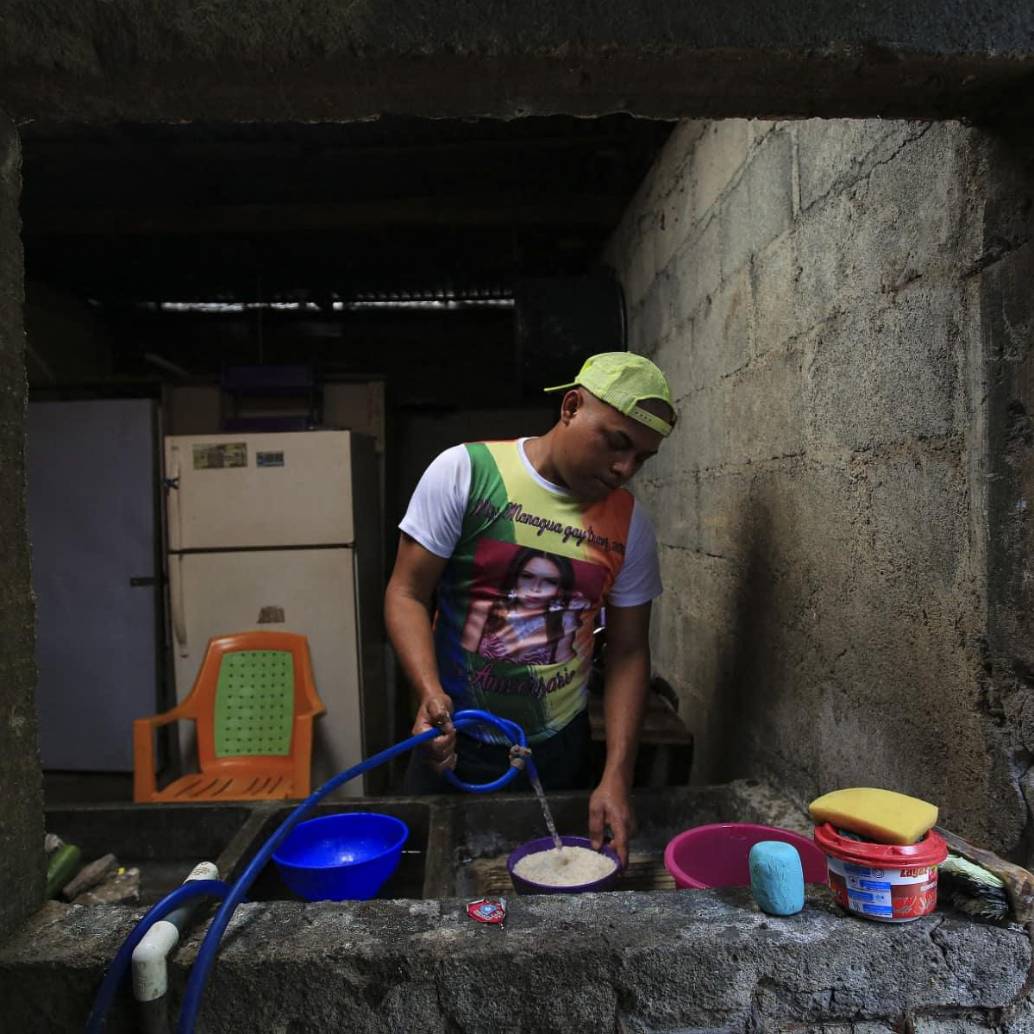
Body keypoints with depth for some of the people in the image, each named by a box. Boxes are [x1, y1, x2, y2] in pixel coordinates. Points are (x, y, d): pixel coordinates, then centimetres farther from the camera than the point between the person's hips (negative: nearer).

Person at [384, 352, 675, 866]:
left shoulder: (629, 523, -3)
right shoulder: (465, 471, -13)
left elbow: (628, 652, -1)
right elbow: (407, 594, -11)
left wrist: (616, 777, -10)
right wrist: (431, 693, -27)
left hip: (562, 750, 3)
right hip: (455, 745, -2)